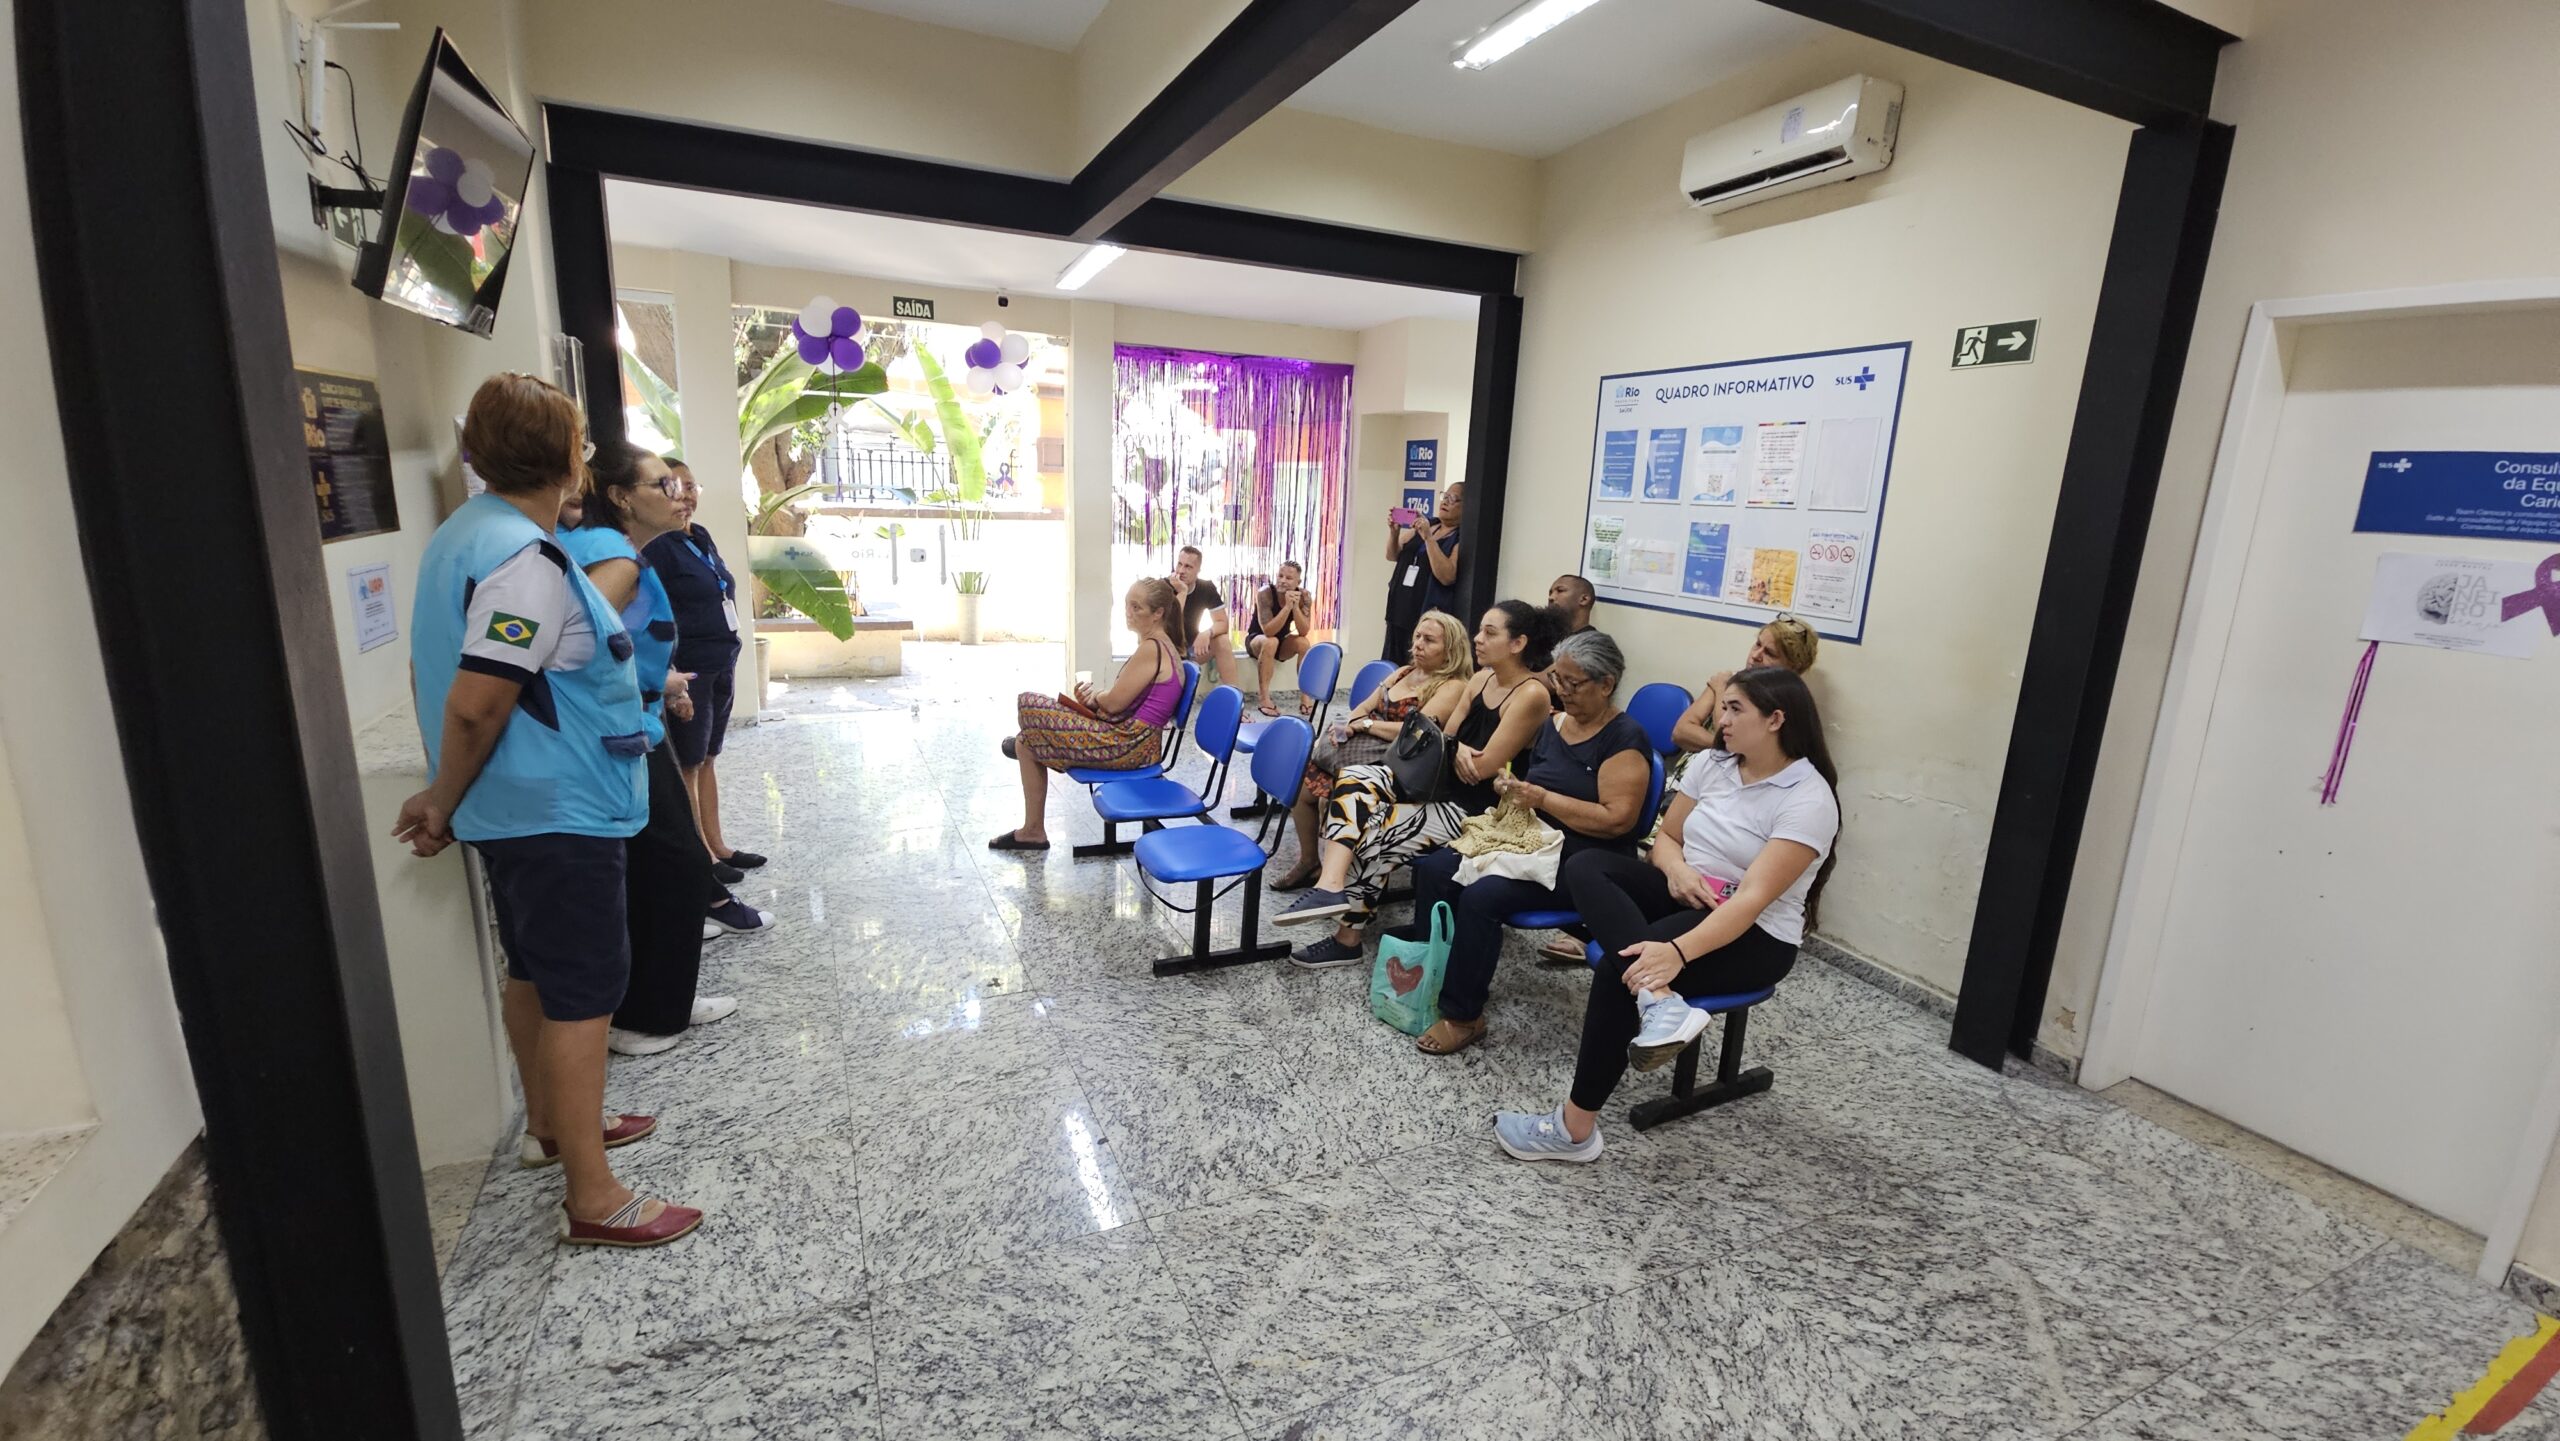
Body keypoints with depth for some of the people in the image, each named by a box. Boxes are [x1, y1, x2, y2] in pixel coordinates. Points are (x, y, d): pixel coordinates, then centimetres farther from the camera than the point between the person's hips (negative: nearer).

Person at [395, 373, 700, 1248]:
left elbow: (430, 674, 16)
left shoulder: (461, 534, 10)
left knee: (535, 972, 22)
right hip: (559, 813, -10)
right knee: (584, 993, -3)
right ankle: (593, 1200, 6)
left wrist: (446, 797, 18)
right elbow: (475, 706, -26)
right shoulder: (526, 558, -22)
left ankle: (550, 1127, 40)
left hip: (512, 810, 10)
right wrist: (444, 803, -9)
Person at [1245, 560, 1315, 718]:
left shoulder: (1303, 596, -15)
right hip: (1257, 640, -3)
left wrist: (1295, 606, -36)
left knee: (1303, 642, -26)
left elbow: (1304, 632, -23)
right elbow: (1268, 631, -35)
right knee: (1271, 642, -36)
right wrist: (1287, 606, -42)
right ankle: (1263, 697, -28)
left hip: (1282, 643, 4)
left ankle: (1306, 696, -18)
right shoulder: (1265, 594, -26)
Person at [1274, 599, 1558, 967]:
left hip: (1473, 807, -8)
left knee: (1375, 835, -20)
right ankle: (1331, 886, -29)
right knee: (1351, 780, -14)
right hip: (1437, 782, 8)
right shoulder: (1481, 679, 9)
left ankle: (1348, 938, 0)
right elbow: (1447, 737, 11)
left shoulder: (1532, 695, -16)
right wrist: (1455, 749, -12)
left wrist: (1449, 745, 0)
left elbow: (1482, 767, -19)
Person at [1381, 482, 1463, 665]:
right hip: (1399, 612, 7)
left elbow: (1447, 576, -21)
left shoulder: (1461, 539, -8)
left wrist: (1428, 537, -21)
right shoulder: (1426, 524, 13)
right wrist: (1394, 531, -1)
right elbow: (1393, 556, 18)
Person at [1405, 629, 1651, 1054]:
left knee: (1481, 896, -29)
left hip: (1583, 865, -8)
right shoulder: (1554, 724, 11)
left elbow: (1617, 819, -21)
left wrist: (1540, 797, -21)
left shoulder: (1625, 739, -11)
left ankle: (1463, 1016, -13)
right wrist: (1512, 788, -3)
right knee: (1432, 868, -10)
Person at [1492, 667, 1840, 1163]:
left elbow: (1754, 897, -27)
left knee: (1626, 965, -32)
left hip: (1755, 936, -7)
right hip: (1685, 899, 7)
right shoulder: (1711, 763, 5)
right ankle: (1658, 1000, -40)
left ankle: (1575, 1128, -24)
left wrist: (1678, 952, -40)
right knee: (1585, 865, -20)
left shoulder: (1809, 799, -17)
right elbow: (1665, 838, 11)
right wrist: (1677, 869, -14)